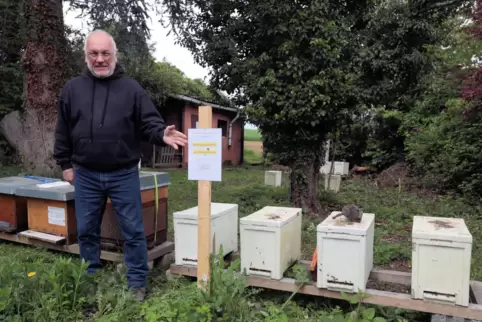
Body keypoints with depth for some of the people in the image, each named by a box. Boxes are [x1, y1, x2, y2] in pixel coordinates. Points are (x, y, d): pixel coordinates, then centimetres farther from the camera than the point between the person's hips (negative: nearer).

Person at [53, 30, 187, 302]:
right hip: (86, 176, 3)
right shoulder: (72, 89, 6)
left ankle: (137, 283, 20)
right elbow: (63, 131, 11)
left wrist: (162, 134, -27)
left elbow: (149, 123, -5)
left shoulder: (132, 88, -1)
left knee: (133, 231, 5)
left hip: (124, 175, -2)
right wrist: (65, 164, 9)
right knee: (87, 231, 15)